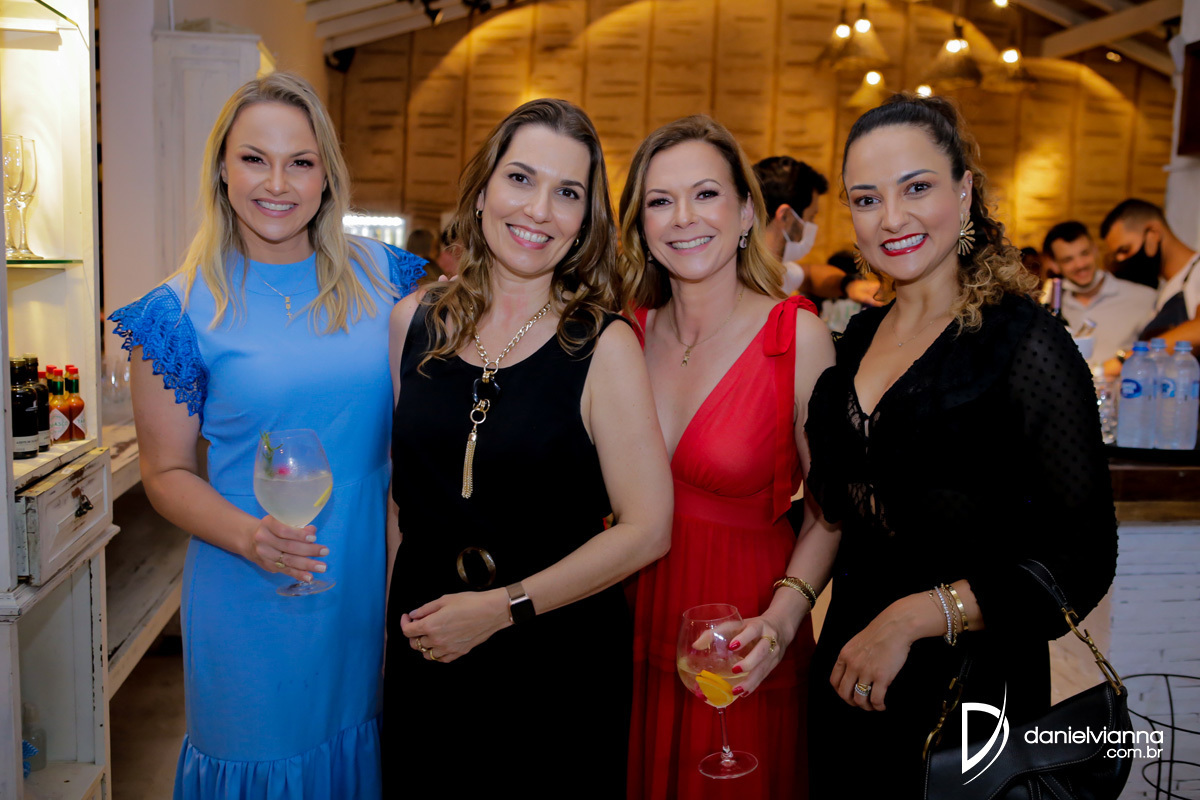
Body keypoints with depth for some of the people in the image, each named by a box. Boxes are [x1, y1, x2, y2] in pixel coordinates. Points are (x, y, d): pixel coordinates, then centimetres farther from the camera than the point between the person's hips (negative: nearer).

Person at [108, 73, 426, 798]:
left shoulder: (384, 278, -1)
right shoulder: (184, 311, -7)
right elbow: (167, 472, -2)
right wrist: (248, 536, -21)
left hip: (374, 585, 3)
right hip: (254, 600, -2)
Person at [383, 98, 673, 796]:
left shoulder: (603, 345, -12)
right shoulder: (412, 322, -1)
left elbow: (647, 529, -15)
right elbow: (392, 476, 10)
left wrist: (501, 607, -15)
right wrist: (395, 597, 2)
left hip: (560, 665, -3)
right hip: (424, 656, 3)